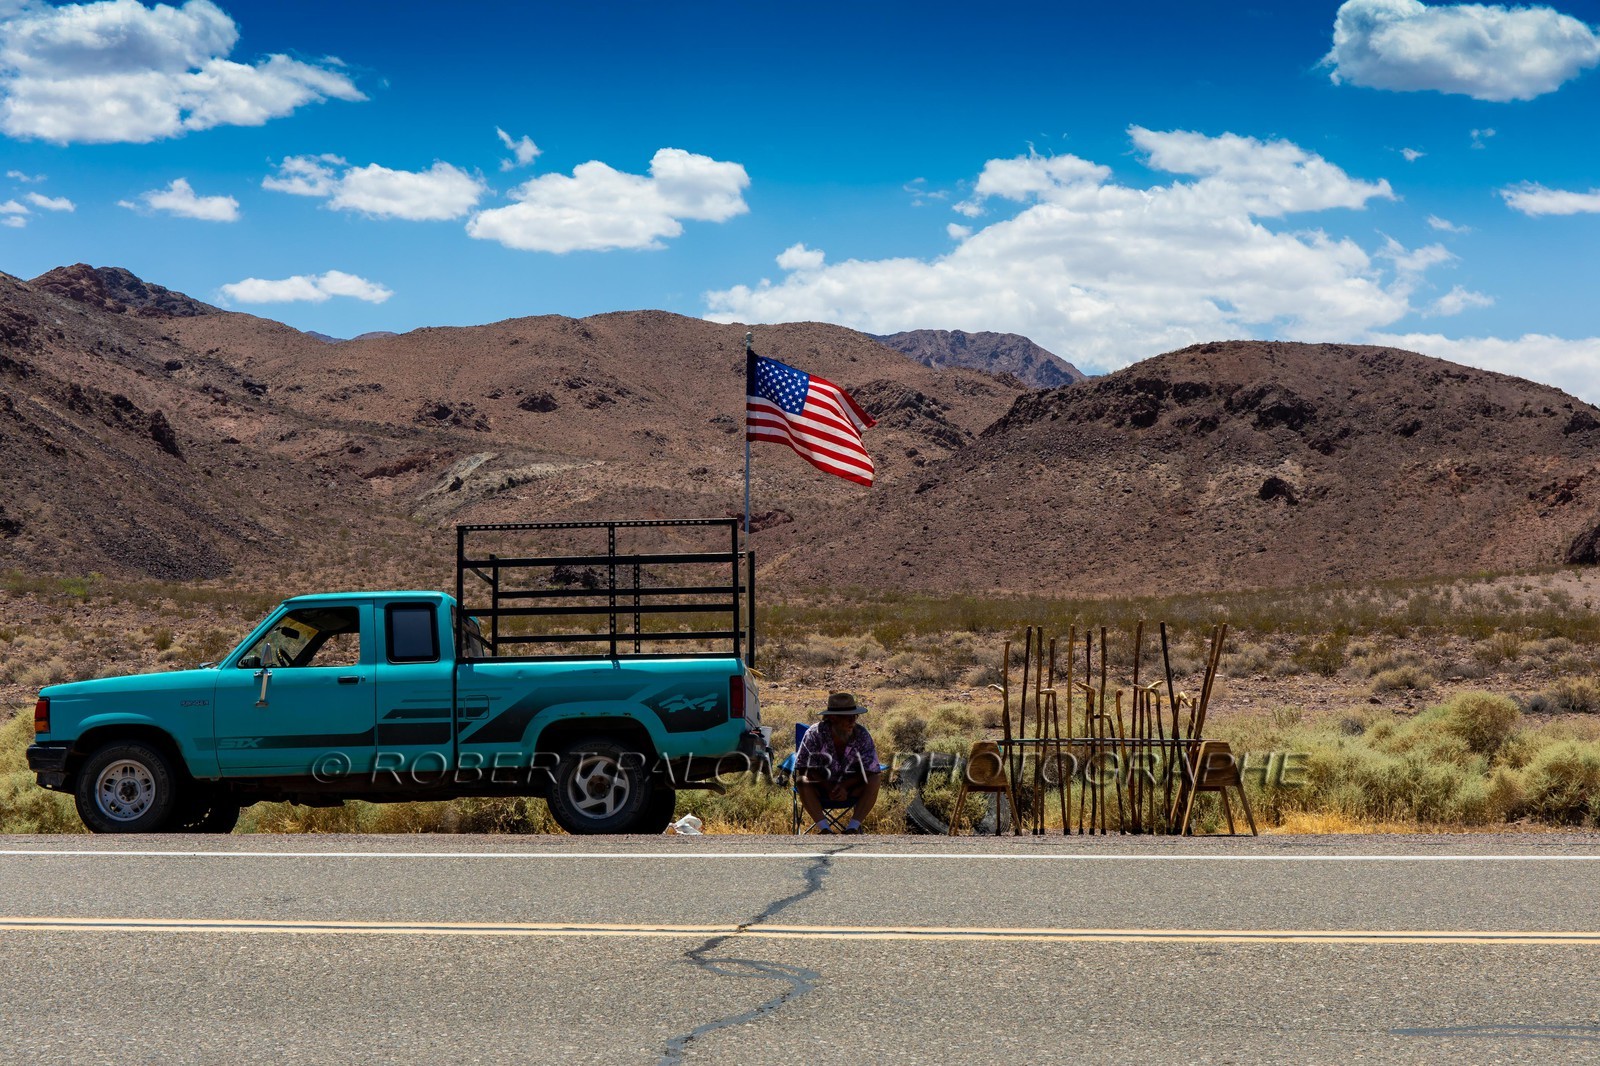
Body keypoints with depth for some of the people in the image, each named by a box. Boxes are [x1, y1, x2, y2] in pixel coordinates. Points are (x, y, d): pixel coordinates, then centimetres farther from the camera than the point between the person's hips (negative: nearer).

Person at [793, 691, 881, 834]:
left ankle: (853, 827, -25)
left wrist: (845, 786, -28)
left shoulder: (861, 734, -12)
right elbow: (803, 769, -16)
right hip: (821, 787, -1)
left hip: (851, 789, 2)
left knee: (875, 779, -26)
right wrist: (828, 787, -30)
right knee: (802, 781, -32)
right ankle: (824, 829, -30)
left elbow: (869, 770, -11)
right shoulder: (815, 734, -17)